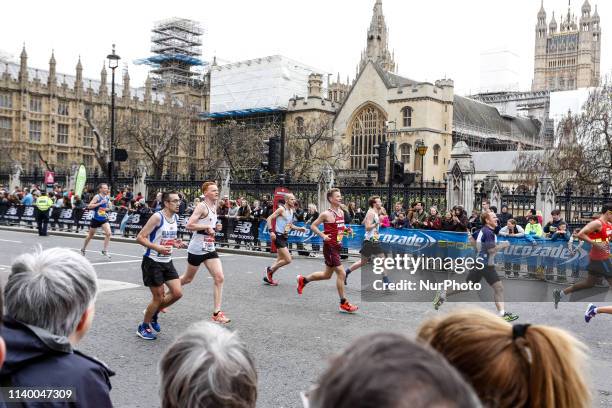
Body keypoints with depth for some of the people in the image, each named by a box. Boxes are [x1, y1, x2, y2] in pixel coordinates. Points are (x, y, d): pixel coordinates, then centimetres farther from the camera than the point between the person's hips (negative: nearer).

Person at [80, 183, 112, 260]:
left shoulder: (107, 197, 2)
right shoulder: (97, 197, -14)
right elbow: (89, 206, -22)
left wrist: (108, 208, 1)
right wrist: (100, 203, -28)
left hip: (104, 219, 4)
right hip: (96, 219, -4)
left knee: (108, 233, -18)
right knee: (90, 235, 12)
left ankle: (105, 251, -8)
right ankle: (83, 249, 35)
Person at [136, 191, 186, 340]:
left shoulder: (175, 217, 7)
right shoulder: (157, 217, -17)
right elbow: (140, 237, -18)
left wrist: (175, 243, 3)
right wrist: (157, 248, -28)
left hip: (167, 262, 7)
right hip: (152, 262, -7)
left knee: (177, 293, 0)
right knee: (158, 297, -1)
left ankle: (154, 314, 25)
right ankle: (144, 327, 20)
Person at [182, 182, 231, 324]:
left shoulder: (214, 207, 11)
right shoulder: (202, 206, -15)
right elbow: (189, 225, -23)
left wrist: (216, 227, 7)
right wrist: (207, 227, -22)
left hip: (210, 248, 7)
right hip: (197, 248, -7)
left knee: (219, 278, -7)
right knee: (188, 279, 10)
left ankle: (216, 313, -4)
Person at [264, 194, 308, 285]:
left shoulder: (292, 211, 13)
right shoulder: (281, 209, -12)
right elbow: (269, 219, -15)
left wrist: (299, 229, 9)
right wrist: (271, 231, -25)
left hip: (285, 237, 9)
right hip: (279, 236, -9)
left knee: (280, 259, 16)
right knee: (288, 260, -13)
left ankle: (268, 276, 26)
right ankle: (270, 269, 5)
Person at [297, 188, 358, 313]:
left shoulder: (341, 212, 9)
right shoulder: (326, 214, -13)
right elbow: (313, 226, -8)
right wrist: (323, 236, -20)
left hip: (337, 246, 9)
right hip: (329, 247, -9)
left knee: (327, 275, 18)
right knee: (341, 273, -10)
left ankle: (303, 280, 37)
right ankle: (343, 304, 1)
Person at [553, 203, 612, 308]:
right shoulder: (597, 223, -17)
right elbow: (580, 234, -25)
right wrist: (595, 243, -28)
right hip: (599, 259, -10)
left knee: (589, 283, 14)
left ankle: (560, 293, 19)